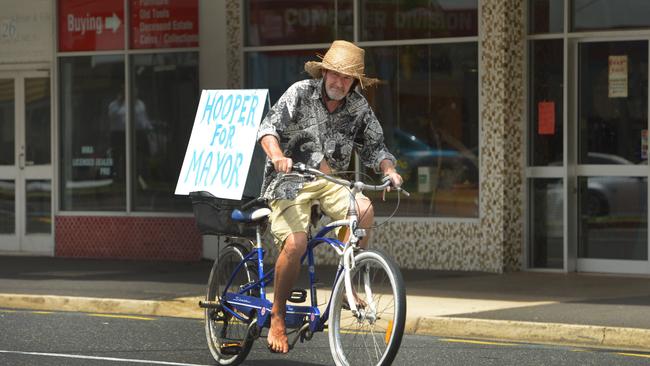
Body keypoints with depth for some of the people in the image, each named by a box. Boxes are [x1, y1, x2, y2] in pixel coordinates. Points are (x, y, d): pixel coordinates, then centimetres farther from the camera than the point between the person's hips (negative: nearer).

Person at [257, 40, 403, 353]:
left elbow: (374, 146, 7)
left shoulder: (358, 108, 2)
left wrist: (389, 170, -15)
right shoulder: (301, 93, -9)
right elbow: (269, 127, -19)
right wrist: (277, 155, -39)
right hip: (289, 179, -4)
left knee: (363, 209, -27)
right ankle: (277, 316, -5)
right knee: (295, 244, -25)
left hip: (329, 180, 4)